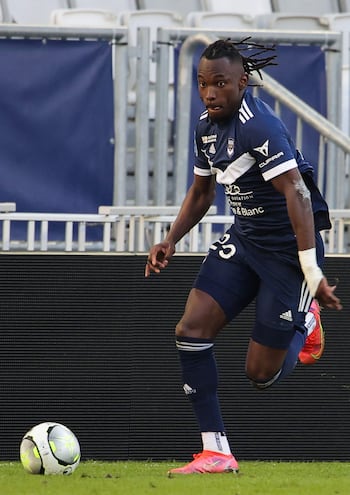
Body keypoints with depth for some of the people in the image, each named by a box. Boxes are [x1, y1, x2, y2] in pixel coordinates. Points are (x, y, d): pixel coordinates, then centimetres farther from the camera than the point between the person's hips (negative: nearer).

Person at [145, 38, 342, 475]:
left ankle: (305, 322, 33)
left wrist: (312, 272, -38)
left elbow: (297, 194, -32)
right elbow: (201, 191, 20)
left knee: (261, 376, -1)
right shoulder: (207, 127, 3)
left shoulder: (260, 127, -25)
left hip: (287, 249, -8)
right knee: (191, 329, -11)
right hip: (242, 240, 8)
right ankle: (216, 451, -5)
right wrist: (170, 241, 6)